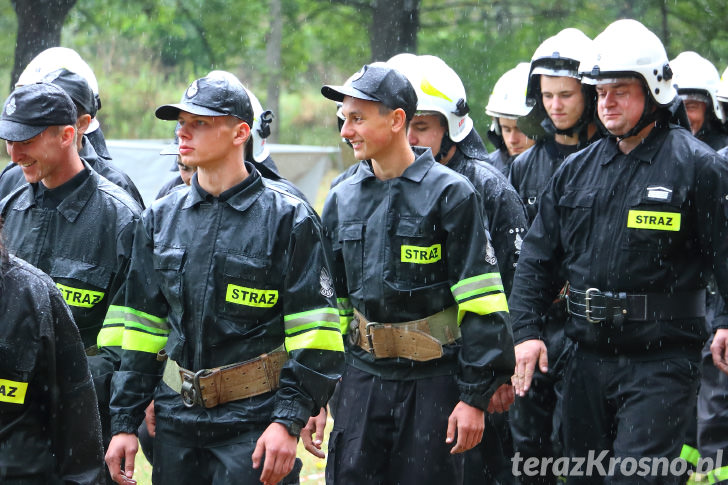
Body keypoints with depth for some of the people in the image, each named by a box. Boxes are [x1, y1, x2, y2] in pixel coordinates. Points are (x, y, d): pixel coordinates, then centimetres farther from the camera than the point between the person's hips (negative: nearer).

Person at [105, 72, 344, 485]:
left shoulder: (288, 219, -5)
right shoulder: (161, 218, 10)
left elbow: (314, 339, -8)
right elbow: (142, 329, 14)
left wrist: (289, 420, -16)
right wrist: (125, 422, 9)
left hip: (254, 423, -5)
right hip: (177, 421, 5)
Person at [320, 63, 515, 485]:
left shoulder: (450, 194, -7)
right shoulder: (343, 200, 9)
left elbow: (481, 306, -9)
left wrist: (475, 397, -13)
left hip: (434, 381, -4)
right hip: (364, 375, 5)